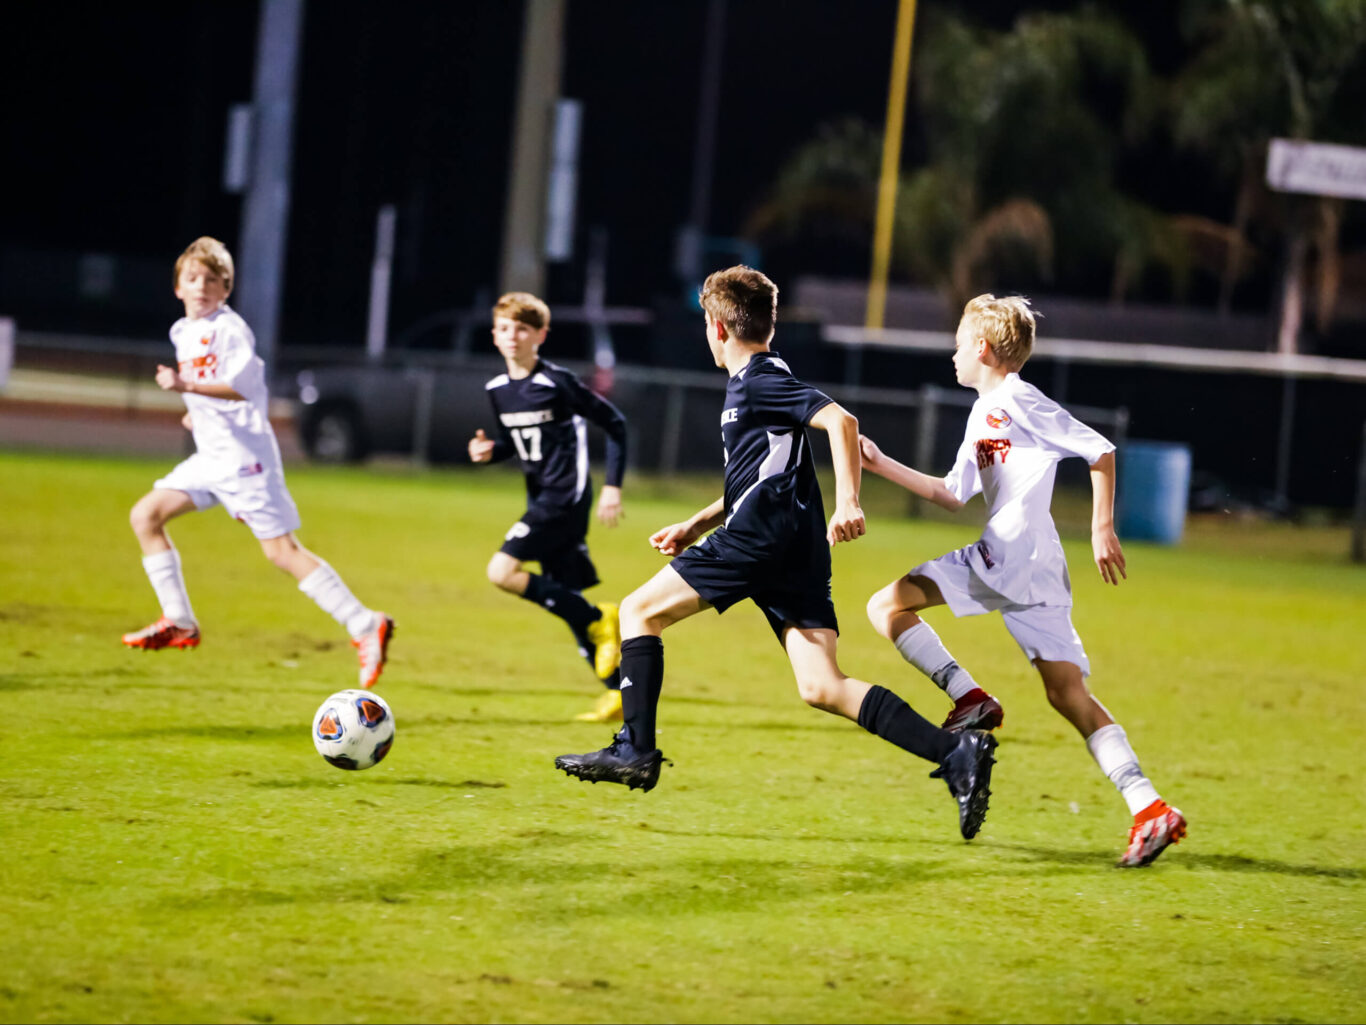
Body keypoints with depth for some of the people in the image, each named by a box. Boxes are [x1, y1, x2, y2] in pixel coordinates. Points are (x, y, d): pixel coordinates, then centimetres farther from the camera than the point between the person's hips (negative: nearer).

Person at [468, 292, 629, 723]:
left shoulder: (557, 383, -13)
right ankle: (618, 691, 13)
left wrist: (613, 486, -9)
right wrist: (489, 450, 0)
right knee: (565, 598, 6)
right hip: (540, 500, 8)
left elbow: (615, 423, -7)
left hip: (566, 497, -8)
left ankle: (599, 621, -9)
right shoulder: (498, 390, 9)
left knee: (502, 571, -19)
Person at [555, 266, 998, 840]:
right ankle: (956, 752, -18)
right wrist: (693, 527, 36)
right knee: (821, 688, -3)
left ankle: (635, 750, -1)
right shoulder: (755, 383, 26)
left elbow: (839, 421, -18)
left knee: (640, 612, 4)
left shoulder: (759, 381, -4)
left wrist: (848, 503, -27)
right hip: (797, 554, 9)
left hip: (762, 536, -9)